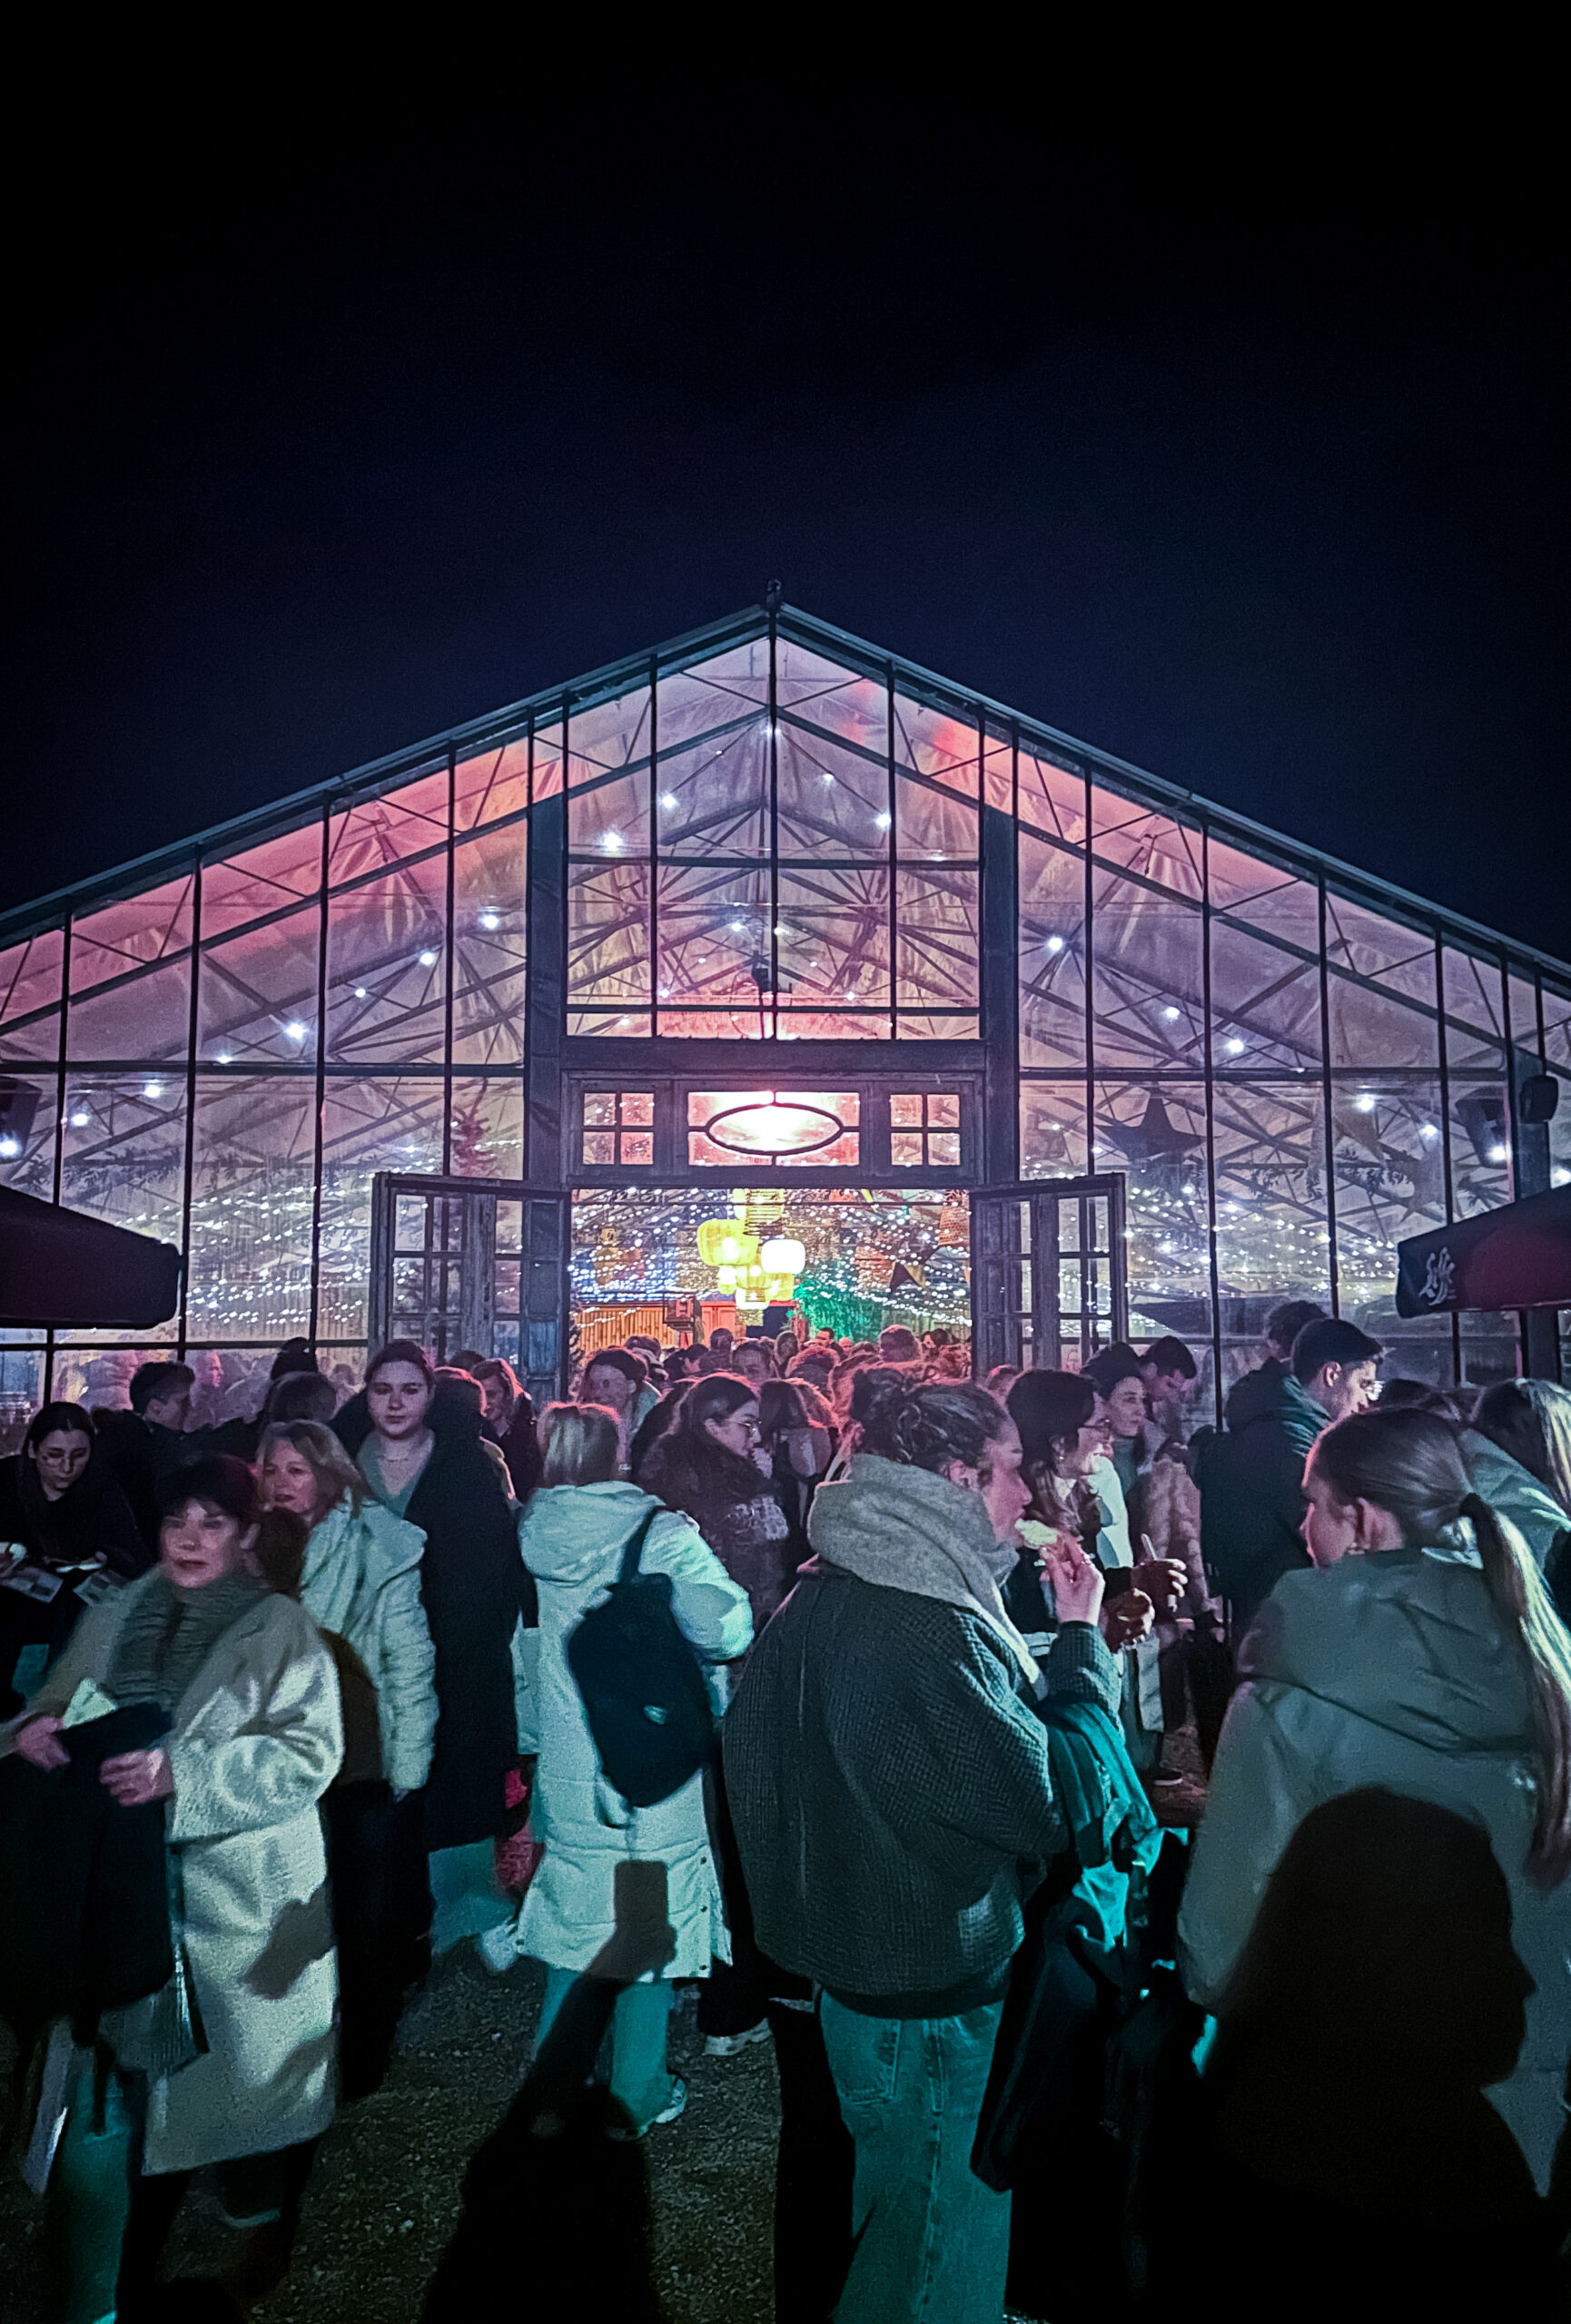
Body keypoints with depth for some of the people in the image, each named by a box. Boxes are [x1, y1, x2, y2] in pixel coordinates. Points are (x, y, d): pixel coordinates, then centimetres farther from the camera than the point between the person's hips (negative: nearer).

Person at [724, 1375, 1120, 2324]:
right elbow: (1054, 1803, -24)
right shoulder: (926, 1632, -30)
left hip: (854, 1973, 9)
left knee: (886, 2232, 28)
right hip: (937, 2002, -9)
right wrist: (1083, 1638, -14)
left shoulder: (824, 1599, 1)